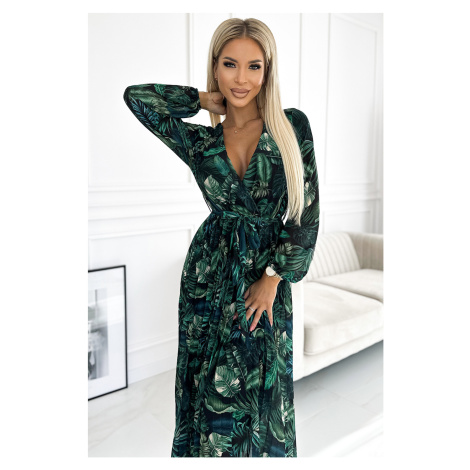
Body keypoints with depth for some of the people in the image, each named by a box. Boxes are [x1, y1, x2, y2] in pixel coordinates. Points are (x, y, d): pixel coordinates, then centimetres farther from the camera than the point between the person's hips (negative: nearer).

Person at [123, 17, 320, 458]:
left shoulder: (292, 125, -4)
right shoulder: (201, 140, 0)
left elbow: (307, 212, -5)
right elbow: (135, 95, -7)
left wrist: (273, 278, -9)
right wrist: (207, 99, -1)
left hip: (269, 275, 0)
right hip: (210, 276, 1)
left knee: (263, 386, 15)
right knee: (212, 388, 13)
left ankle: (263, 450, 43)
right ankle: (208, 451, 40)